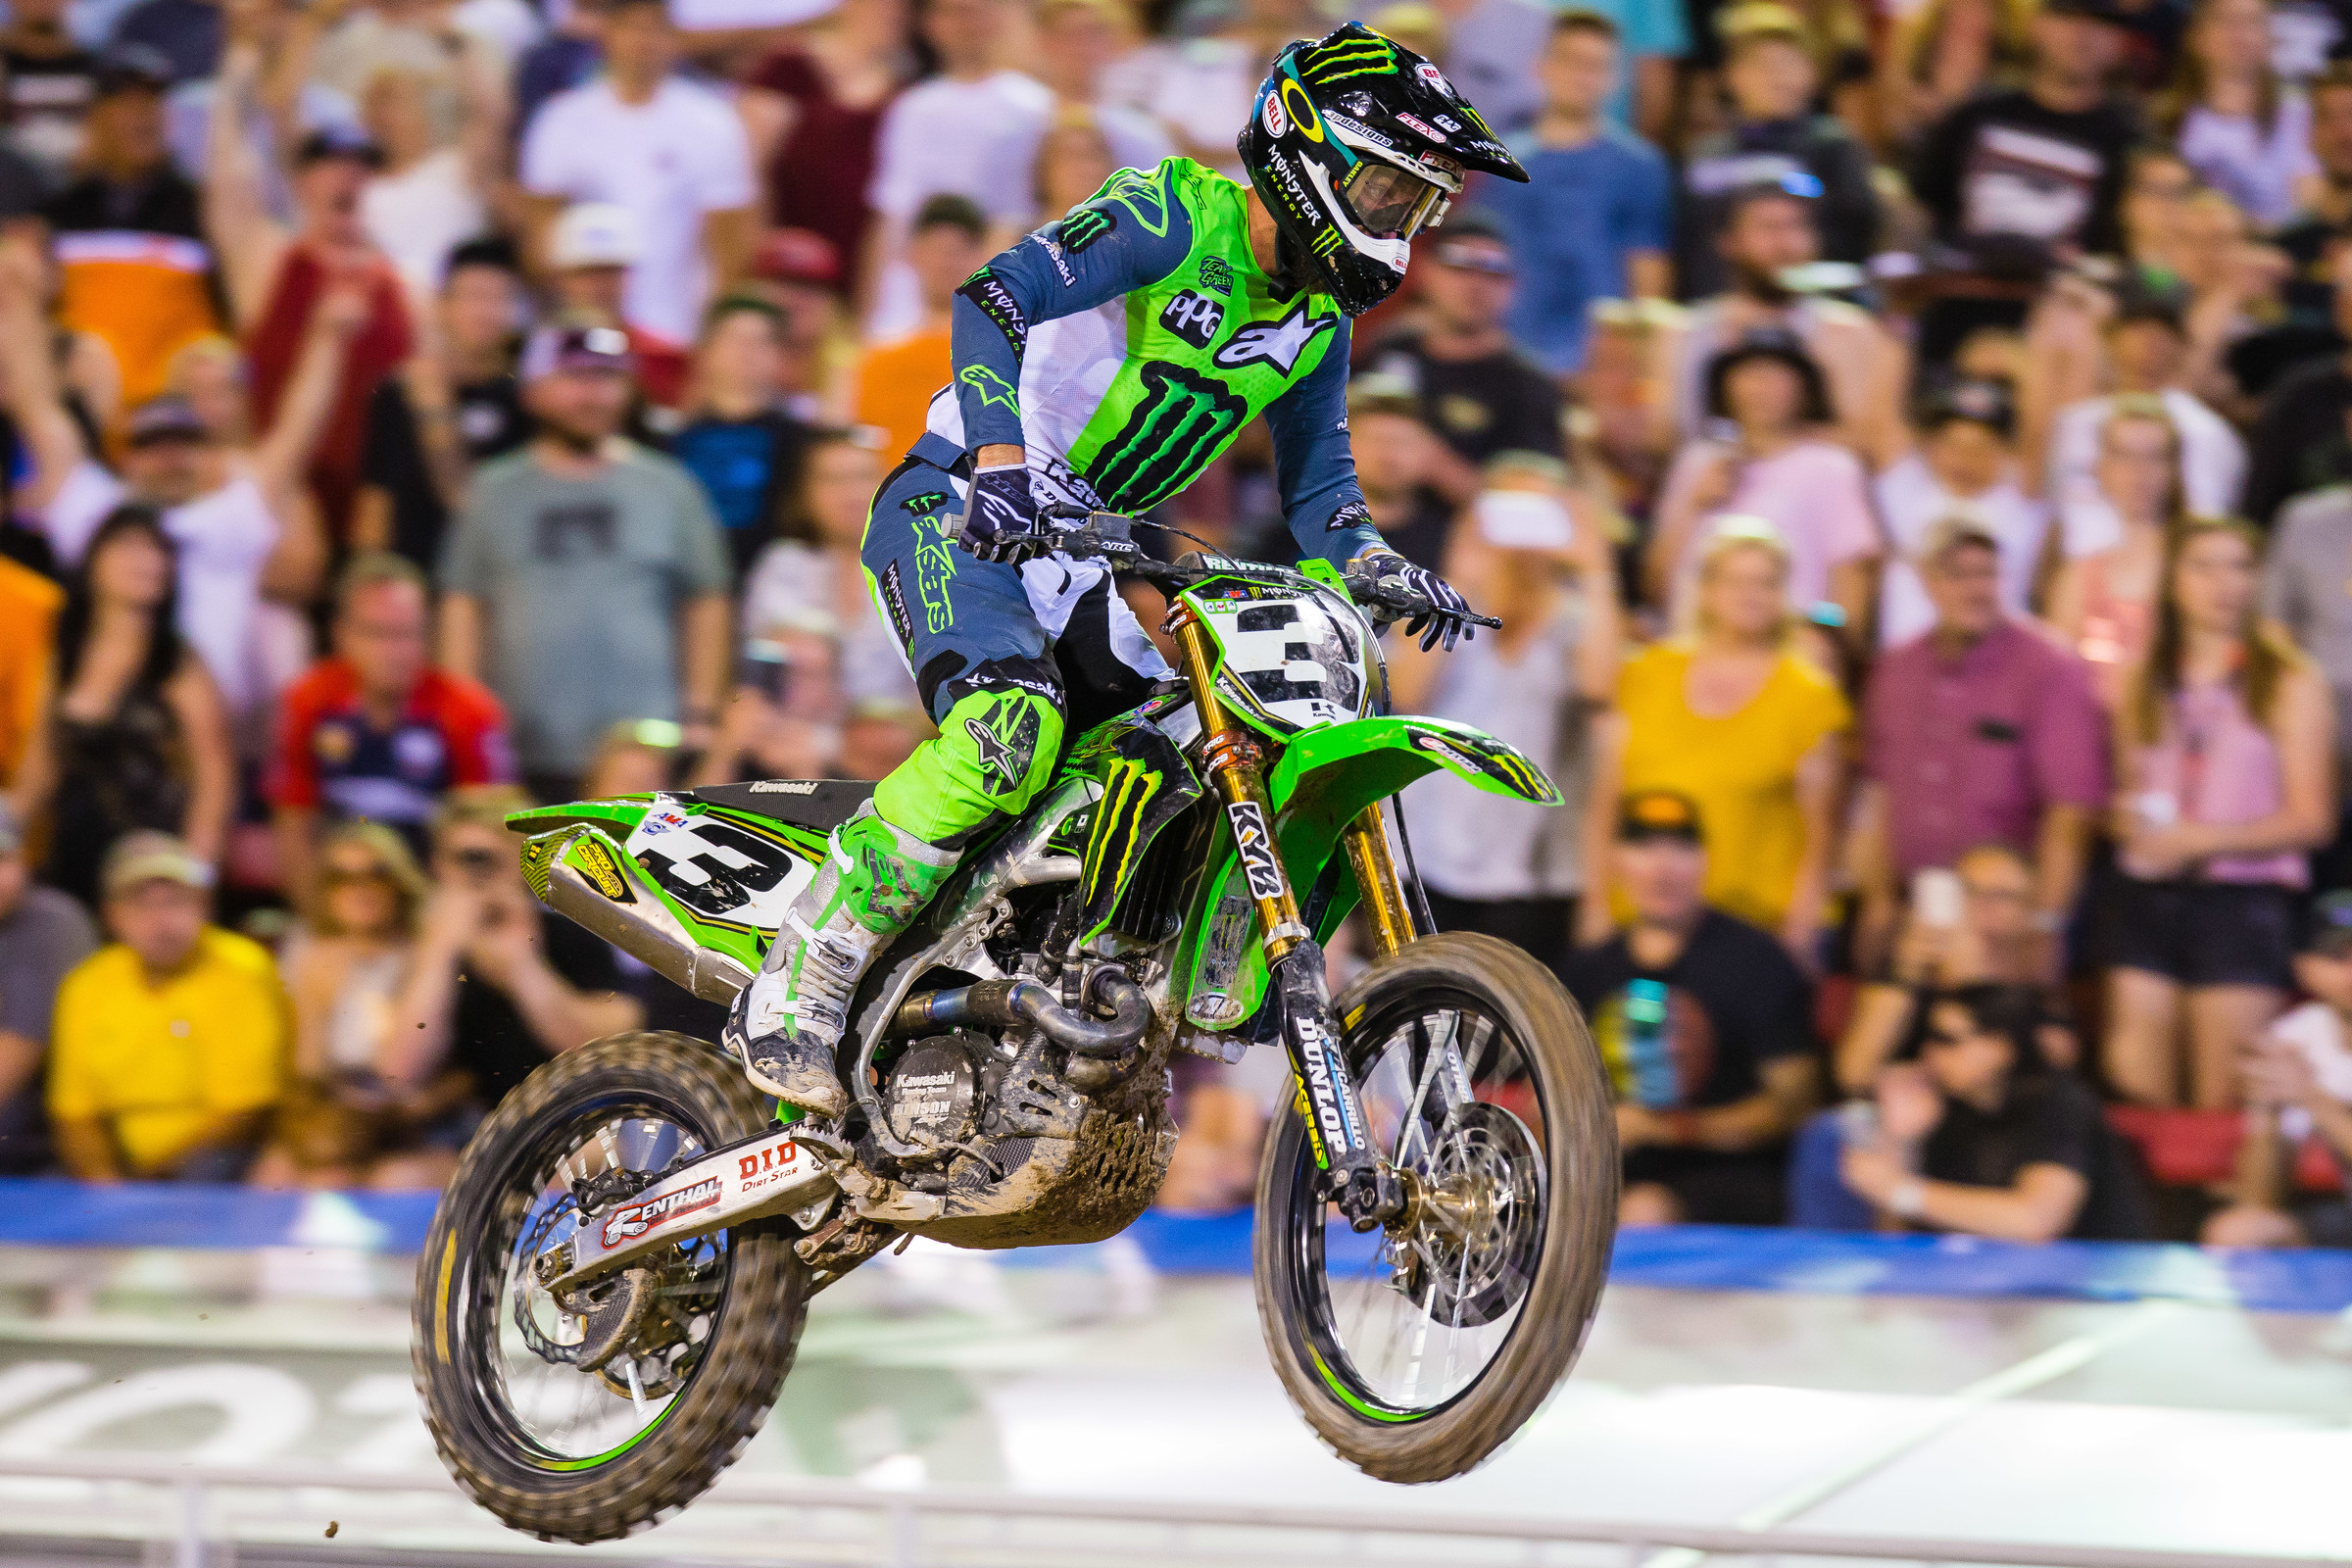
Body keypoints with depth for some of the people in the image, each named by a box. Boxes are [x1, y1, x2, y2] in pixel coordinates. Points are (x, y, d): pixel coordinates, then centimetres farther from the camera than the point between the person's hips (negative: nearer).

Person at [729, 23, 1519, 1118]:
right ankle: (791, 995, -29)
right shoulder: (1173, 216, -15)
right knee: (1010, 730, -33)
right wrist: (1003, 459, -40)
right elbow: (994, 295, -27)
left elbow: (1316, 483, 15)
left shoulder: (1320, 320, 11)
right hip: (957, 510, -9)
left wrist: (1376, 567, -7)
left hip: (1073, 557, 9)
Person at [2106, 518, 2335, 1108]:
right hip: (2146, 900, 4)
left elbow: (2311, 820, -4)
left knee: (2223, 1104, -6)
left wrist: (2199, 839, -13)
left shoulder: (2290, 685, 0)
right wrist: (2127, 820, -2)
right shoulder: (2143, 687, 14)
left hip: (2242, 902, -4)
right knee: (2135, 1096, -2)